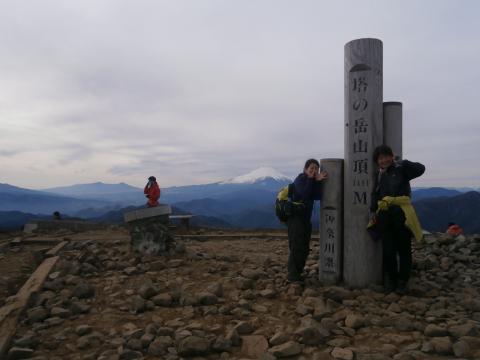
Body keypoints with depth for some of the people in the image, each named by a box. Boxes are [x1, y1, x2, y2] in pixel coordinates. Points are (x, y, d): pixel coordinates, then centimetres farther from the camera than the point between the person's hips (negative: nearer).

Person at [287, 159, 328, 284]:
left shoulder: (314, 180, 10)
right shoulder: (300, 179, -9)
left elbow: (317, 196, -6)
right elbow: (304, 193, -27)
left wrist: (318, 181, -15)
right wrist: (311, 179, -21)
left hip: (306, 218, 8)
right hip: (296, 217, -8)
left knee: (304, 248, 11)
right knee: (296, 247, -11)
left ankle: (297, 272, 22)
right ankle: (292, 275, -7)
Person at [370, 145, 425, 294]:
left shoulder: (400, 169, 0)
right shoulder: (378, 174, 14)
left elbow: (420, 169, -14)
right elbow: (375, 194, 17)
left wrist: (402, 162, -16)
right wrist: (374, 211, 10)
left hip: (401, 212, -4)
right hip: (384, 214, 4)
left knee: (403, 249, 6)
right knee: (388, 250, 6)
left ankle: (402, 281, 18)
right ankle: (390, 280, 18)